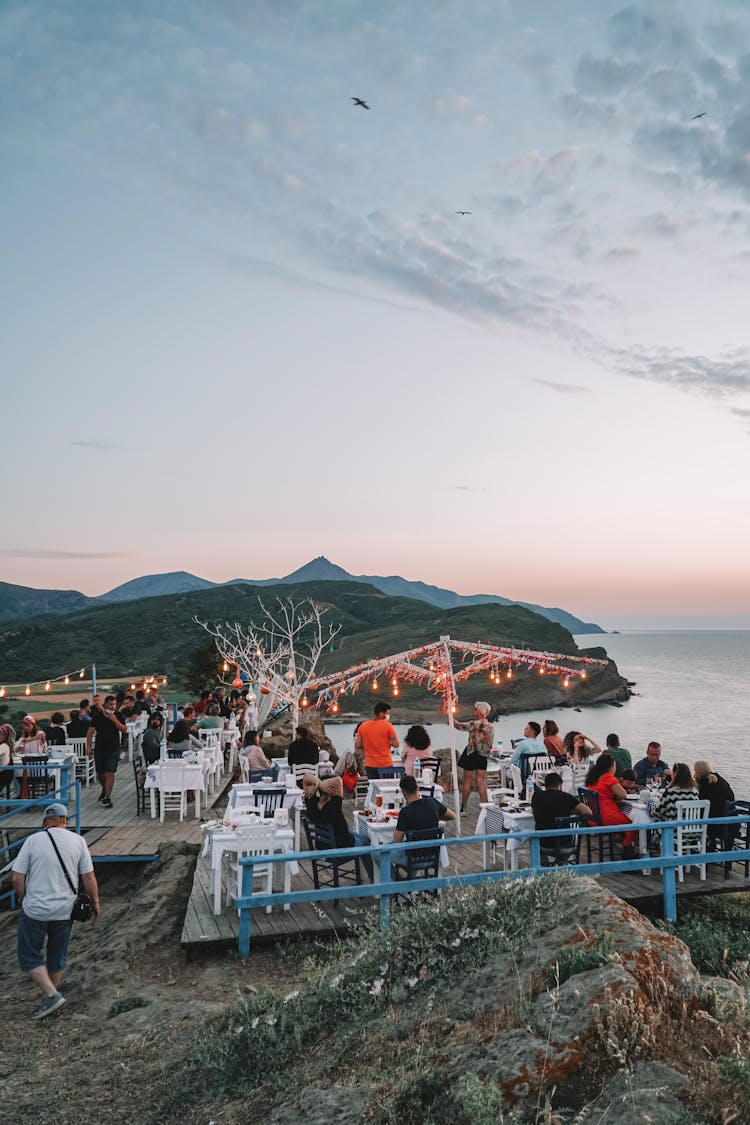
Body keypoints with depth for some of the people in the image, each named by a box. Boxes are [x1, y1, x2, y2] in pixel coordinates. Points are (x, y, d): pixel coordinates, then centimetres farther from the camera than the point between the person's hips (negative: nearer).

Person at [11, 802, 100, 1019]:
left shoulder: (32, 840, -6)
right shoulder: (77, 841, -2)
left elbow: (17, 878, -7)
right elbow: (89, 877, -2)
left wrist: (24, 901, 10)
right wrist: (95, 903, 11)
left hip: (35, 909, -2)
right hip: (64, 910, 3)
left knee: (29, 956, 12)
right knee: (57, 956, 20)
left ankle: (51, 994, 1)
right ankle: (52, 991, 32)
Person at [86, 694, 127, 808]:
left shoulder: (118, 716, 1)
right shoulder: (97, 716, 1)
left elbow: (124, 730, -5)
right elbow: (90, 732, 1)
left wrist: (115, 720, -16)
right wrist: (88, 746, -8)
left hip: (113, 750, -1)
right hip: (99, 749, 2)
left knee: (109, 774, -8)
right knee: (99, 774, 11)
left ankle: (107, 798, -5)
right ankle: (105, 788, 40)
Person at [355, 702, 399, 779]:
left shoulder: (363, 726, 2)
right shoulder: (387, 725, -9)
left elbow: (357, 746, 4)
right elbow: (396, 744, -8)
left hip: (370, 765, 4)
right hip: (386, 765, -3)